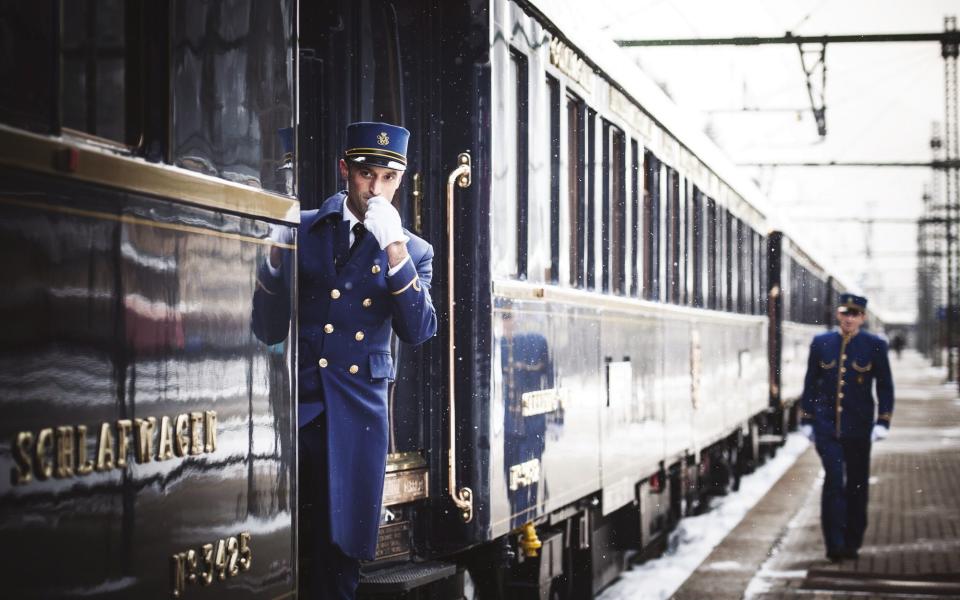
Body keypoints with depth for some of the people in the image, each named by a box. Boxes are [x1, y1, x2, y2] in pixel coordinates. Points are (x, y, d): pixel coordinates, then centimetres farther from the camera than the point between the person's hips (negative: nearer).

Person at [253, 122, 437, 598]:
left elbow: (418, 332, -8)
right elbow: (268, 332, 2)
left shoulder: (413, 251, 8)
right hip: (295, 403, -1)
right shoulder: (300, 232, 5)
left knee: (340, 551, 4)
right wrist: (274, 260, -14)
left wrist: (395, 252, -18)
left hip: (357, 414, 1)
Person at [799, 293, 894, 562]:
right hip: (827, 425, 0)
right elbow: (810, 383, 10)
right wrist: (807, 420, 8)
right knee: (834, 480, -12)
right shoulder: (821, 343, 4)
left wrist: (882, 422, -4)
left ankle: (852, 543, 19)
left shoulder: (875, 346, 0)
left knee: (857, 485, 7)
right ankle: (835, 544, -10)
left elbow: (885, 387, 4)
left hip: (858, 428, 0)